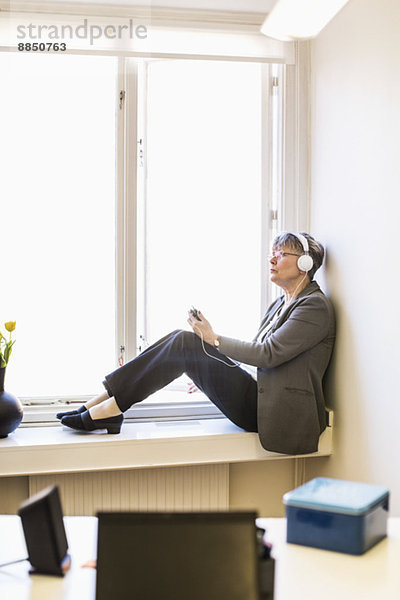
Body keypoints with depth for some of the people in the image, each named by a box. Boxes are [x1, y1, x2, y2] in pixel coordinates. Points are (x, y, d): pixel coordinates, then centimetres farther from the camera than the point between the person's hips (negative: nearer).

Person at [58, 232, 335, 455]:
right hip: (255, 394, 8)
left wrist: (215, 339, -11)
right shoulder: (281, 303, 20)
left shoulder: (315, 306, -9)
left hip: (273, 413, -8)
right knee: (183, 339, -8)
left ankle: (111, 407, -14)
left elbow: (268, 353, -18)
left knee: (186, 343, -19)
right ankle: (105, 404, -10)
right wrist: (208, 375, 14)